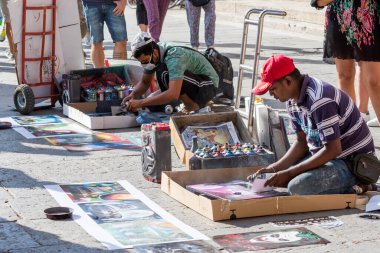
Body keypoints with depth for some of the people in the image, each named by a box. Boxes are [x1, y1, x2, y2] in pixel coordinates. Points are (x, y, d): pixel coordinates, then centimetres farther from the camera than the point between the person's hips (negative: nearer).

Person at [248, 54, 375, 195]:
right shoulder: (293, 101, 3)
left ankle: (354, 186, -7)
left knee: (298, 186, -29)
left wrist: (289, 173, -25)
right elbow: (302, 142, 10)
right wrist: (275, 168, -5)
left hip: (353, 161, -10)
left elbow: (333, 150, -27)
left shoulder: (319, 100, -27)